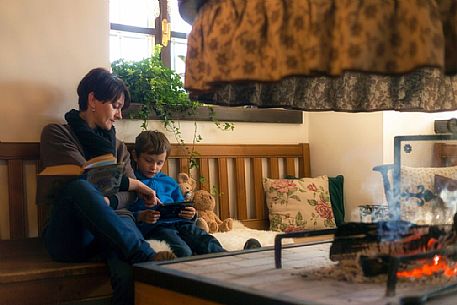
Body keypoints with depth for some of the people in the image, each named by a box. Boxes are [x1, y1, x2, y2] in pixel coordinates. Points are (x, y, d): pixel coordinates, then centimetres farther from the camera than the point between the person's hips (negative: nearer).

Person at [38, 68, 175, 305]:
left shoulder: (117, 146, 25)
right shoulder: (56, 134, 9)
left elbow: (129, 196, 12)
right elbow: (83, 178, -7)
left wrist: (106, 202, -11)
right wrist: (133, 184, 2)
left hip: (112, 227, 3)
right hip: (69, 235, -2)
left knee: (130, 275, -35)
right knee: (79, 188, -38)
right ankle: (146, 255, -40)